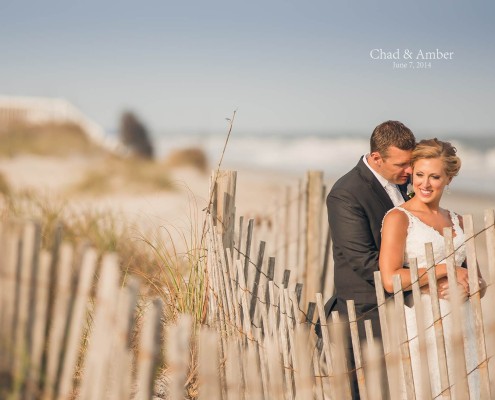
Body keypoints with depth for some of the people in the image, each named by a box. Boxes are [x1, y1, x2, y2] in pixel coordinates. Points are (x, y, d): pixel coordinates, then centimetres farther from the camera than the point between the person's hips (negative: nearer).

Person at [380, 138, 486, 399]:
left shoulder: (456, 221, 14)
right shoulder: (398, 218, -4)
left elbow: (479, 283, 17)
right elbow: (390, 280, -17)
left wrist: (469, 286, -7)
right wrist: (445, 269, -11)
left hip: (460, 326, 6)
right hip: (421, 325, -6)